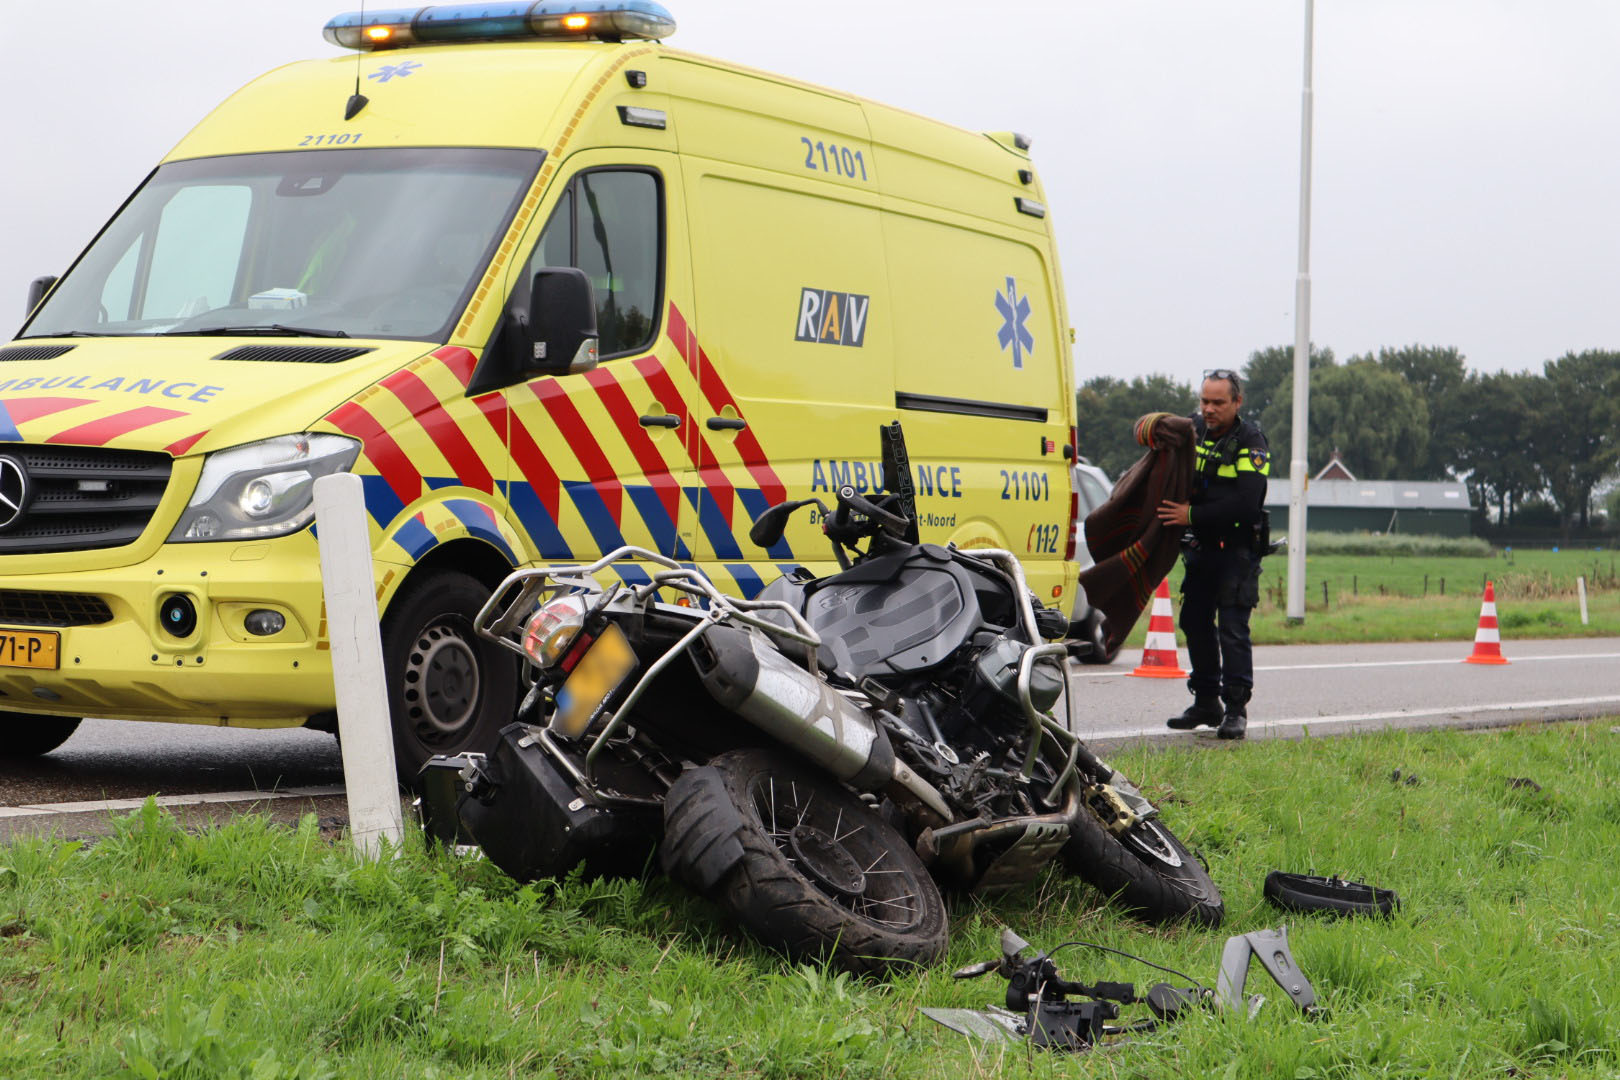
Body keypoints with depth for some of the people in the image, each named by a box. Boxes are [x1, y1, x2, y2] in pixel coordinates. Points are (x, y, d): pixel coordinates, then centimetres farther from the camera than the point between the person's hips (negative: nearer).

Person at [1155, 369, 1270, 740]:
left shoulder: (1250, 442, -13)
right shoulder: (1192, 430, 5)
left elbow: (1245, 504, -23)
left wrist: (1193, 515, -26)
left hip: (1237, 549, -6)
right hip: (1200, 546, 6)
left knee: (1233, 628, -11)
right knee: (1196, 622, 9)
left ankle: (1236, 709, -8)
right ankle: (1206, 702, 19)